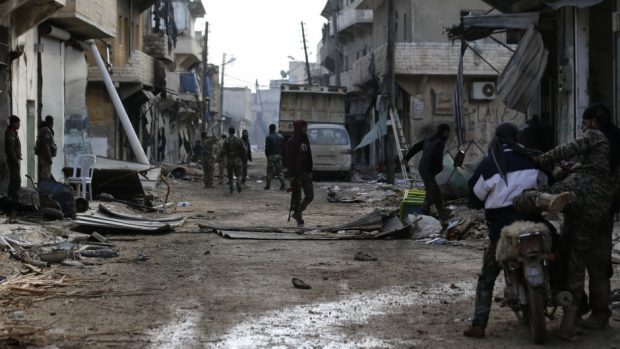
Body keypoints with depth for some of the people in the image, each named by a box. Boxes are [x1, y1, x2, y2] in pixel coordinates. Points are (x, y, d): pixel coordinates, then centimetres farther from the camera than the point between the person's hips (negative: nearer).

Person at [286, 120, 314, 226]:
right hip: (297, 174, -7)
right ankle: (299, 218, 9)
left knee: (310, 195, 5)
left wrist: (310, 171, 12)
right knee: (296, 197, 1)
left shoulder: (305, 140, 12)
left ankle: (297, 213, 21)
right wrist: (292, 175, -17)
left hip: (306, 173, 7)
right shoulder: (292, 142, -10)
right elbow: (289, 159, -13)